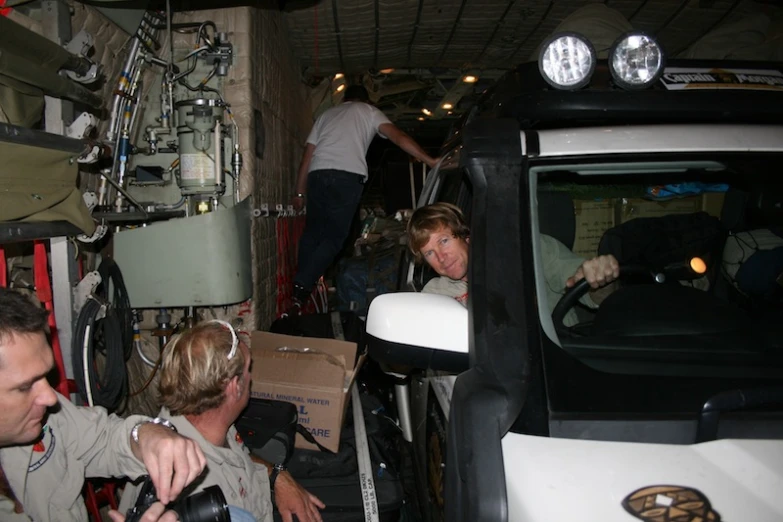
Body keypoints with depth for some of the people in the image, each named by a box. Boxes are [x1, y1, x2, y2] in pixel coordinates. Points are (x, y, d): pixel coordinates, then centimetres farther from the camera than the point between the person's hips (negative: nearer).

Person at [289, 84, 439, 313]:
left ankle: (302, 285, 12)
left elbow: (307, 155, 25)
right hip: (348, 176, -4)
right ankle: (302, 286, -10)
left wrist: (300, 192, 26)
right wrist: (429, 160, 0)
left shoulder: (327, 114, 33)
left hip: (317, 174, 4)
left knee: (312, 232, 14)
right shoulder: (369, 111, 22)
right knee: (334, 237, 0)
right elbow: (399, 137, 6)